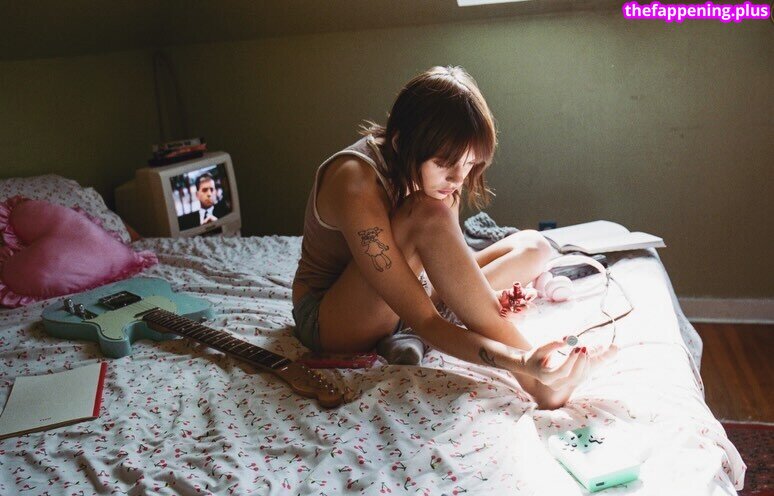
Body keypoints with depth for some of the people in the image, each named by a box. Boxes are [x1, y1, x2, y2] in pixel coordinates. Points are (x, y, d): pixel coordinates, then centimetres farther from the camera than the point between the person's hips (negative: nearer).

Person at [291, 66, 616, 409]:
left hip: (390, 311, 8)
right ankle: (532, 377, -32)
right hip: (329, 321, -7)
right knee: (428, 216, -36)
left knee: (532, 246, -3)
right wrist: (518, 362, -47)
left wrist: (492, 298, -24)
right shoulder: (356, 184, -32)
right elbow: (423, 323, -35)